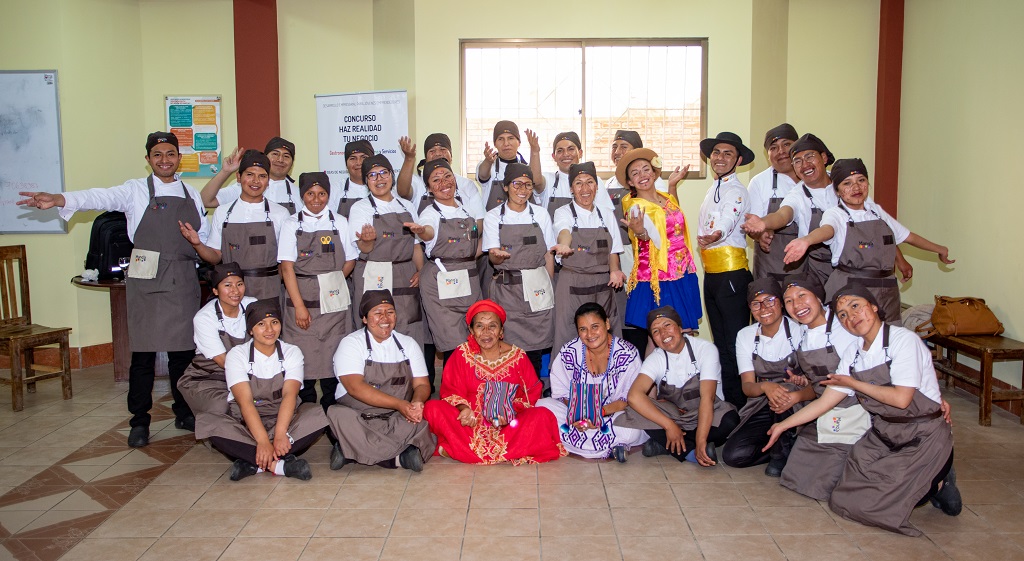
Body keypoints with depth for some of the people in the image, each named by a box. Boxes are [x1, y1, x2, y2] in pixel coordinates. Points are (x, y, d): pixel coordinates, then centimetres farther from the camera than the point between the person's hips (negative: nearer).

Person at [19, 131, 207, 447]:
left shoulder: (191, 194, 14)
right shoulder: (136, 190, 3)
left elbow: (205, 236, 19)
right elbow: (101, 198, -14)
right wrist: (58, 200, -29)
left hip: (183, 280, 3)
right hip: (146, 279, -3)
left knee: (184, 348, 6)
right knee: (143, 350, -1)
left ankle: (184, 414, 21)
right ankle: (139, 421, 11)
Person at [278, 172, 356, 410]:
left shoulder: (339, 222, 8)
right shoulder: (292, 224, 3)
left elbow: (350, 261, 11)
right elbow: (287, 267, -3)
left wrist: (331, 283, -2)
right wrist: (299, 305, -11)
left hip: (335, 300, 1)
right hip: (302, 297, -1)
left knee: (334, 355, 1)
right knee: (304, 355, -3)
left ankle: (331, 407, 11)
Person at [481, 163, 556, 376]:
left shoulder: (541, 215, 8)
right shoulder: (493, 216, 4)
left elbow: (548, 255, 11)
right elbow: (492, 257, -2)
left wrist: (549, 287, 7)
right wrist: (498, 255, -25)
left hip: (537, 286, 1)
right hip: (505, 288, -1)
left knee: (535, 346, 0)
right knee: (508, 344, -5)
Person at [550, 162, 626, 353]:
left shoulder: (607, 215, 12)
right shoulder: (563, 213, 1)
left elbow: (613, 250, 14)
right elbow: (564, 231, -22)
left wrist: (614, 271, -7)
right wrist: (564, 245, -45)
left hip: (602, 286, 3)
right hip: (572, 285, -3)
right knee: (569, 337, -6)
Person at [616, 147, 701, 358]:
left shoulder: (667, 198, 10)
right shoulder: (636, 207, -10)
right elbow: (658, 241, -25)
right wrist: (640, 232, -45)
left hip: (684, 276, 7)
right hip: (658, 281, -7)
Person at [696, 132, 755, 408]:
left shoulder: (735, 190, -10)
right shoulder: (714, 189, 19)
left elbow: (726, 222, -31)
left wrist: (713, 237, -48)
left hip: (731, 274, -9)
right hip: (711, 274, 9)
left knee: (735, 343, -6)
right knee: (720, 341, 15)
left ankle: (739, 403, 0)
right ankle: (723, 397, 24)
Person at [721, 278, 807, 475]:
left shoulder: (800, 332, -9)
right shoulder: (745, 336, 2)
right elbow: (747, 386, -5)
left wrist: (797, 396, -38)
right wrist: (765, 387, -30)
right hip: (762, 410, 3)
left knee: (786, 387, -36)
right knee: (733, 455, -20)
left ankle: (782, 452, -12)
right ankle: (787, 446, 5)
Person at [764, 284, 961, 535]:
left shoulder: (904, 340, -16)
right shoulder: (853, 353, 4)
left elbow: (901, 398, -23)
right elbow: (825, 401, 7)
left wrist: (853, 383, -11)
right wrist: (782, 426, 8)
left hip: (922, 438, -7)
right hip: (882, 435, 7)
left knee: (867, 503, -16)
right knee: (844, 497, -6)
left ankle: (936, 482, 6)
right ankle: (920, 482, 11)